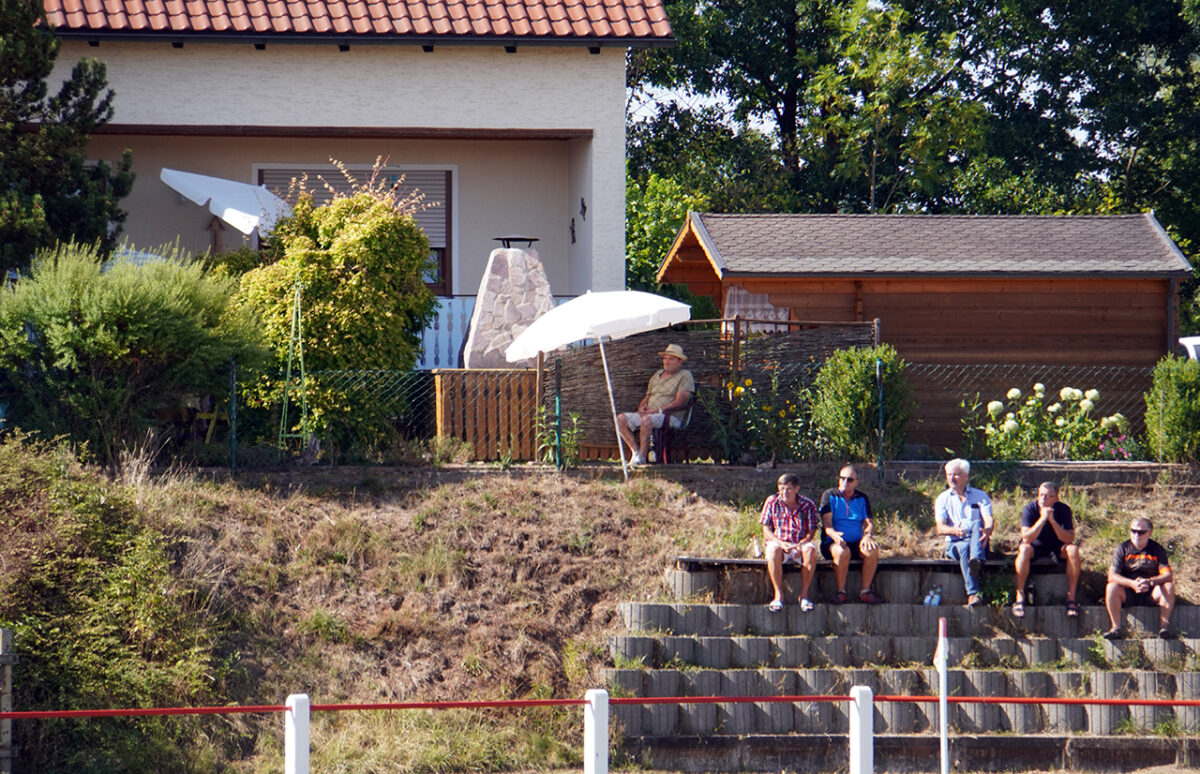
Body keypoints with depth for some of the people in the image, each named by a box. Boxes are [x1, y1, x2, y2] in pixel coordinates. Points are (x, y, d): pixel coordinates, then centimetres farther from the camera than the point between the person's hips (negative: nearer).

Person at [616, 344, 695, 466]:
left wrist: (658, 410, -18)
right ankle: (635, 451, -17)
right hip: (647, 414, 8)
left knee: (647, 420, -39)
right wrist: (642, 407, 1)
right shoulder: (657, 374, 25)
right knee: (621, 419, -12)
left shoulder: (685, 376, 1)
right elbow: (647, 396, 26)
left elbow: (680, 402, -10)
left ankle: (641, 457, -29)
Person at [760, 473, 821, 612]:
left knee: (810, 551, -34)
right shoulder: (772, 502, 1)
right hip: (778, 542, 0)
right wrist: (781, 543, -19)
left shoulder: (808, 505, 0)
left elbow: (811, 532, -1)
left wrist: (801, 545, -23)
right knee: (773, 550, -36)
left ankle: (804, 595, -24)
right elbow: (766, 530, 0)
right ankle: (778, 595, -28)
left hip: (801, 544, 0)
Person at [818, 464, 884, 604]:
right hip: (832, 542, -3)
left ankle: (865, 591, -20)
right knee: (843, 551, -38)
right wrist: (834, 535, -30)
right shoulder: (829, 496, 5)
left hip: (856, 543, 3)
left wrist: (867, 536, -19)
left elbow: (869, 523, 6)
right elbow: (826, 523, -7)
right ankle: (840, 591, -24)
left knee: (873, 550, -28)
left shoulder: (862, 499, 15)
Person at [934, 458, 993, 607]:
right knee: (964, 548, -37)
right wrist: (955, 531, -26)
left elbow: (989, 521, -5)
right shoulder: (943, 499, 13)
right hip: (954, 544, 0)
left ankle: (976, 561, -62)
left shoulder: (980, 496, 12)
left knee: (977, 524, -32)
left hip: (978, 542, 0)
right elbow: (940, 528, -1)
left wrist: (987, 530, -31)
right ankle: (973, 594, -54)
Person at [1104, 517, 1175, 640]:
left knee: (1169, 586, -26)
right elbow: (1112, 576, -12)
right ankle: (1116, 628, -30)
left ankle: (1164, 625, -30)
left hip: (1151, 594, 0)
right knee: (1111, 587, -29)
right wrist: (1132, 583, -30)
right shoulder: (1122, 549, -1)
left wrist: (1150, 582, -32)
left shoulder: (1157, 549, 0)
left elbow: (1168, 575, -11)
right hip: (1128, 595, 0)